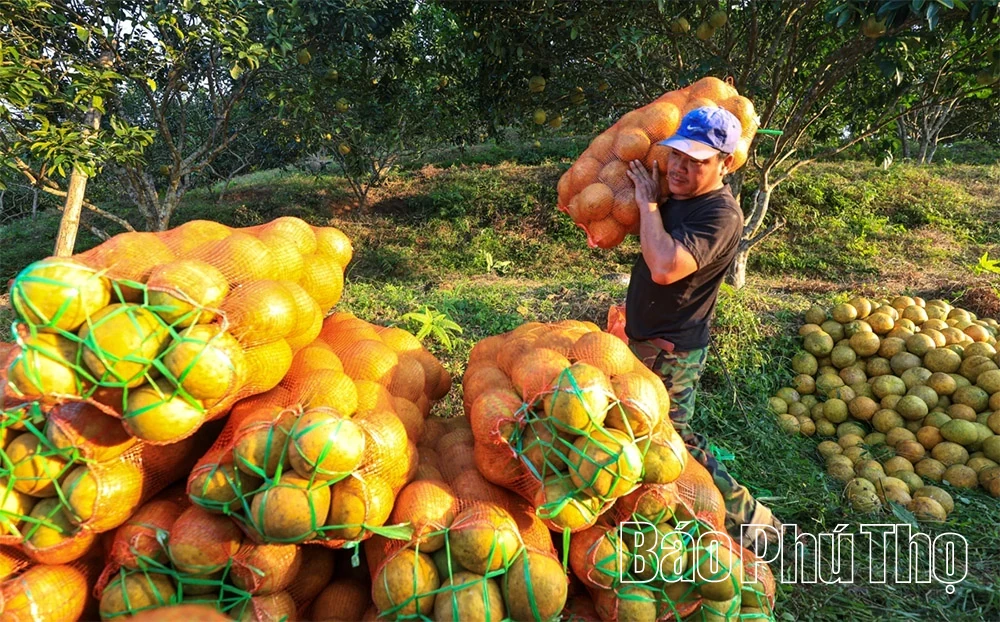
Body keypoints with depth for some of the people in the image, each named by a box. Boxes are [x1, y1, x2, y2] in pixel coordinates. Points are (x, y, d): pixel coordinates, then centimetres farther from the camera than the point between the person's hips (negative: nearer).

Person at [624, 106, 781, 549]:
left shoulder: (721, 214, -23)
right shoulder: (673, 196, 4)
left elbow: (665, 267, -37)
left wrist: (647, 200, -24)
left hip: (671, 351, -9)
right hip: (642, 338, 9)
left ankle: (746, 517, 16)